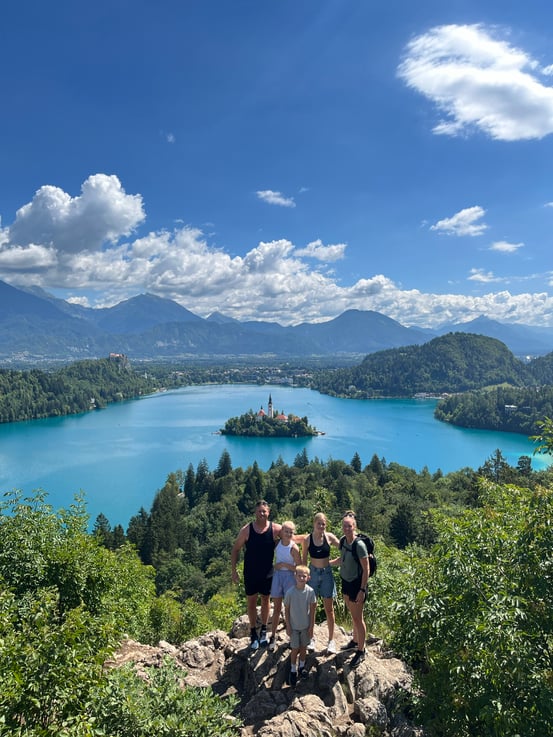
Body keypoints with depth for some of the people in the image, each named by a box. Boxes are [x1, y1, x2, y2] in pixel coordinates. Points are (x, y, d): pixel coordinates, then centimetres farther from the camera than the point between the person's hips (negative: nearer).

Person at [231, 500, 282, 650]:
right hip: (250, 574, 0)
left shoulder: (275, 529, -13)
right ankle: (253, 634, 27)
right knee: (251, 602, 10)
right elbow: (236, 549, -3)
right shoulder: (246, 530, -13)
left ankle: (264, 631, 35)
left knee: (265, 600, 16)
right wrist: (233, 570, -6)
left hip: (267, 573, 1)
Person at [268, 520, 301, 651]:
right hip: (277, 575, 4)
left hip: (289, 576, -4)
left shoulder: (294, 548, -16)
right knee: (277, 608, 13)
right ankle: (273, 636, 23)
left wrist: (284, 564, -18)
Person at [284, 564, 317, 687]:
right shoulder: (290, 592, -19)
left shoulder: (310, 592, -16)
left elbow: (312, 610, -7)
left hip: (306, 626, 1)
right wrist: (288, 626, -5)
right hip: (294, 626, -1)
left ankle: (302, 666, 38)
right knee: (295, 649, 7)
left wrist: (311, 626, -4)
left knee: (303, 647, 17)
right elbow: (287, 610, -8)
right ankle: (293, 670, 26)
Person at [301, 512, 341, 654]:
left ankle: (331, 640, 21)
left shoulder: (329, 537, -9)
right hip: (313, 573, 0)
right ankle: (311, 638, 27)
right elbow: (304, 560, 0)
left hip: (327, 573, 0)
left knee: (329, 609, 8)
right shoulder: (307, 539, -10)